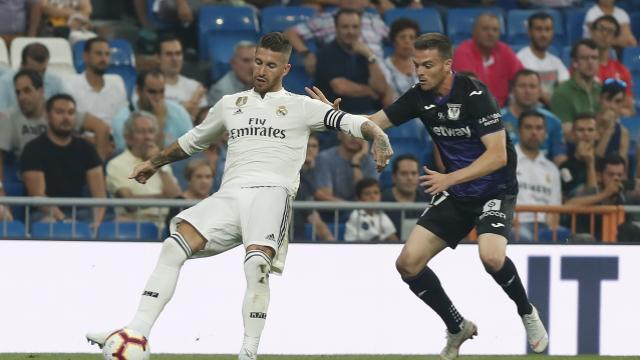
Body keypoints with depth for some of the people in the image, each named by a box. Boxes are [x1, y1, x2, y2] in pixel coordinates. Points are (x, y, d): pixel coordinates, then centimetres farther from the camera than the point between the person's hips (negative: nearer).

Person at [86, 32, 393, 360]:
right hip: (229, 195, 4)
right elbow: (194, 139, 40)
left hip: (272, 192, -4)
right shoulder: (230, 104, 25)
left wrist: (378, 138, -16)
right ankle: (137, 334, -20)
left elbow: (350, 122, 3)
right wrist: (155, 162, 41)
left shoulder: (300, 107, 12)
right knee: (173, 247, -17)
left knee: (257, 265, -31)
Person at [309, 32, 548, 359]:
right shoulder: (420, 98, -3)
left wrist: (450, 179, -34)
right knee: (408, 262, -5)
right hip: (455, 194, 6)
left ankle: (527, 312, -2)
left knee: (491, 256, -32)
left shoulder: (474, 95, -21)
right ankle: (458, 329, 14)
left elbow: (498, 155, -26)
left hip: (495, 189, -6)